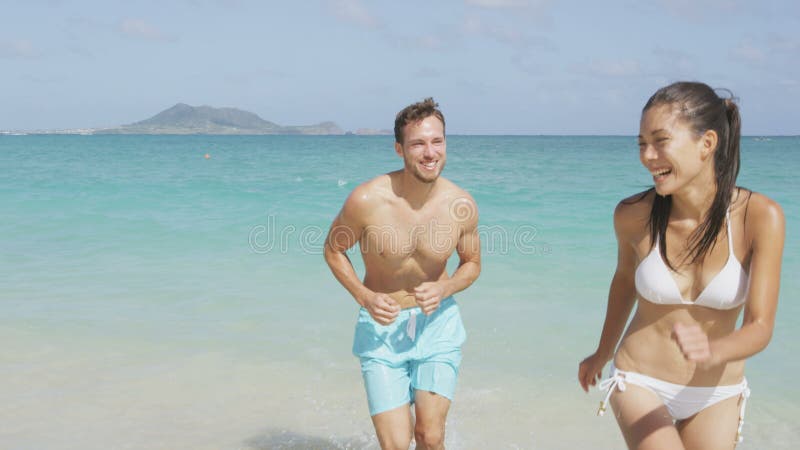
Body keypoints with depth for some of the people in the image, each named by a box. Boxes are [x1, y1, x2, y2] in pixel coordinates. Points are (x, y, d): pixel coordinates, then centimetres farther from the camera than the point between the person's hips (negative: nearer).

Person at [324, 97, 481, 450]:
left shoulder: (462, 205, -11)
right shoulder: (366, 200, -18)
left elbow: (472, 263, 6)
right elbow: (333, 249, -1)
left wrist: (444, 289, -15)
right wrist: (364, 296, -16)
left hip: (437, 323, 2)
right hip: (382, 326, -1)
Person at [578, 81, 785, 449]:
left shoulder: (760, 217, -17)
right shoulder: (633, 215, -14)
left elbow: (760, 327, -17)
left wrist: (712, 352, -39)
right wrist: (602, 354, 20)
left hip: (716, 395, 1)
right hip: (639, 383, -1)